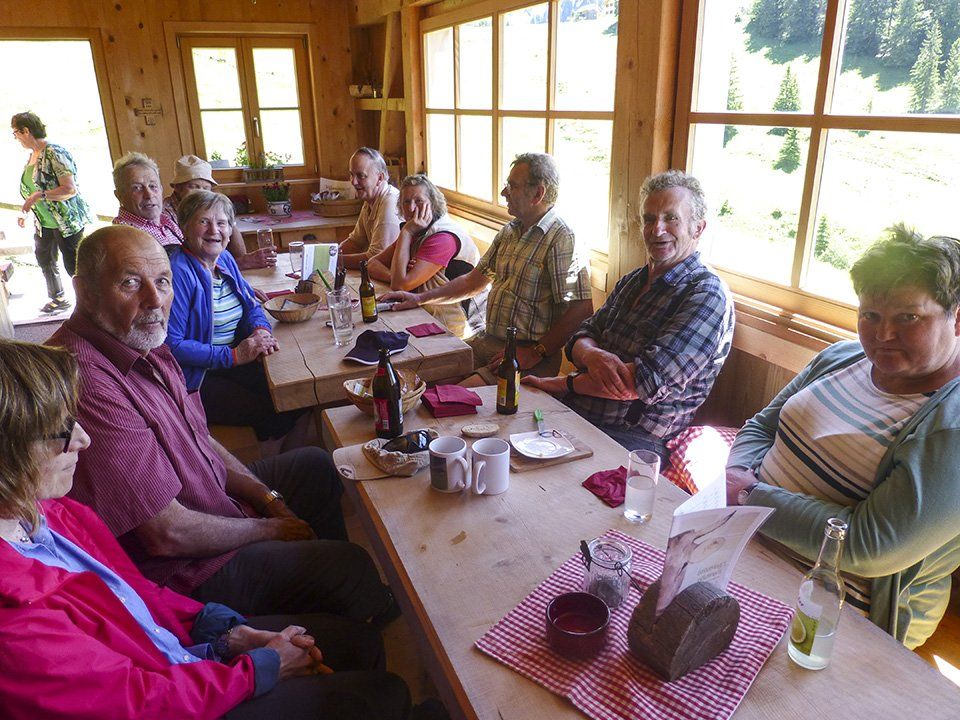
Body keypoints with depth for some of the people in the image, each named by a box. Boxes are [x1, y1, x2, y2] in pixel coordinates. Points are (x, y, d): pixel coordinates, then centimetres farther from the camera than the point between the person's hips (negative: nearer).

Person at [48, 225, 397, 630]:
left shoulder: (142, 343, 0)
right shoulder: (87, 382, -34)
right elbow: (169, 533, -31)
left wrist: (266, 498, 2)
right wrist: (268, 530, -14)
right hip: (184, 570, -10)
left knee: (315, 465, 23)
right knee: (351, 565, -7)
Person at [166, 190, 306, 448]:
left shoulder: (225, 260, 9)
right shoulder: (178, 272, -18)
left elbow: (252, 305, 18)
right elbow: (170, 344, -23)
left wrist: (261, 331, -6)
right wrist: (233, 355, -24)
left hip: (236, 363, 8)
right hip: (197, 376, -7)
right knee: (269, 413, -19)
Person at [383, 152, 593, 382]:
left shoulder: (561, 240, -14)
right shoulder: (509, 231, 14)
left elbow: (581, 310, -20)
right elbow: (474, 281, 21)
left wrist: (536, 353, -18)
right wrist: (420, 298, 15)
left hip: (528, 357, -8)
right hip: (487, 341, 8)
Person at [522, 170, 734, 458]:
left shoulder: (707, 295, -10)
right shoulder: (632, 281, 17)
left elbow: (649, 381, -20)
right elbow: (582, 336, 11)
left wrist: (564, 383, -10)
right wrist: (591, 354, -15)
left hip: (635, 436, -7)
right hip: (575, 411, 8)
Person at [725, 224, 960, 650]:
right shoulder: (842, 356, 6)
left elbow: (869, 547, -24)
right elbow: (763, 424, 12)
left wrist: (752, 497, -20)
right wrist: (738, 477, -9)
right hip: (749, 541, 7)